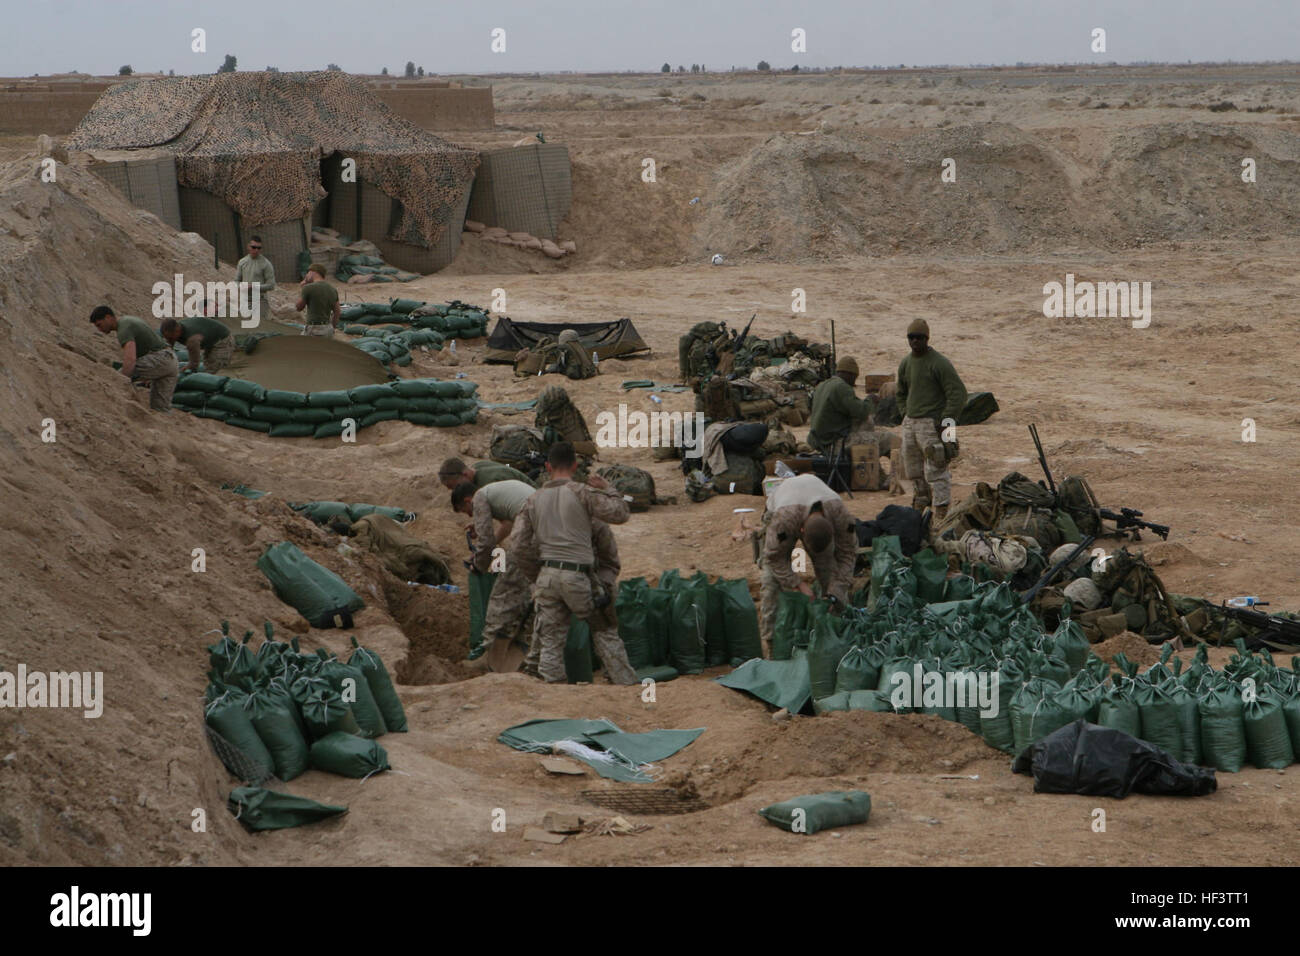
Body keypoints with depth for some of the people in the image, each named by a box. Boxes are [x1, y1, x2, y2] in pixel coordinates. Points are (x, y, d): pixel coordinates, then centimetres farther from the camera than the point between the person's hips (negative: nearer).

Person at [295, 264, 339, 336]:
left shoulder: (308, 288, -14)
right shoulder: (333, 290, 7)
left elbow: (298, 308, 0)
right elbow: (337, 313, 12)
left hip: (313, 332, -7)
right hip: (326, 331, 7)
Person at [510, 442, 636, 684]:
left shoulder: (534, 500, 8)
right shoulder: (581, 493, -6)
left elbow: (521, 542, 7)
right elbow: (620, 513, -6)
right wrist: (606, 489, 8)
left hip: (547, 575, 4)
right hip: (577, 577, -4)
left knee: (551, 641, 7)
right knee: (604, 632, 9)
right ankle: (626, 682, 13)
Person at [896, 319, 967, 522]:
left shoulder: (939, 363, -11)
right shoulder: (905, 363, 12)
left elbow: (958, 393, -13)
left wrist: (945, 421, -15)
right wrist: (905, 415, 15)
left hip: (932, 424, -8)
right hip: (910, 424, 8)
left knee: (936, 471, -10)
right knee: (914, 471, 13)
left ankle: (940, 514, -10)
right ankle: (919, 510, 24)